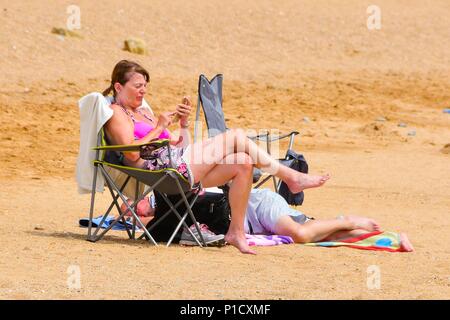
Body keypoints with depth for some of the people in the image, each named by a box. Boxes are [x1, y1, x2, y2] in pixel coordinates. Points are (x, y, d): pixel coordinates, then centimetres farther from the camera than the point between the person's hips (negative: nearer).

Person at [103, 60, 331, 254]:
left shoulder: (143, 114, 29)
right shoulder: (117, 113, 2)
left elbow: (181, 147, 24)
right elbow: (132, 154, -15)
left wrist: (184, 122, 7)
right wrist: (159, 127, -7)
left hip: (178, 163, 9)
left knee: (242, 163, -11)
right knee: (237, 137, -12)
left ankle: (236, 231, -10)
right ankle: (291, 177, -4)